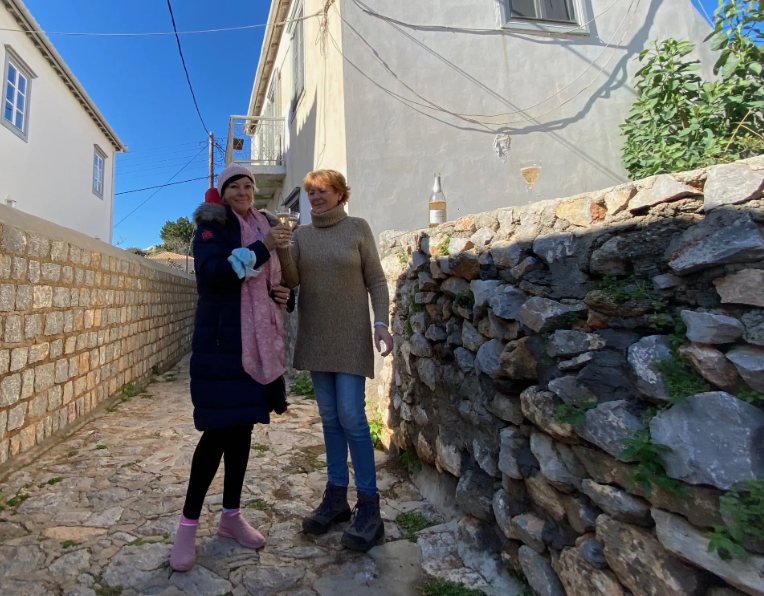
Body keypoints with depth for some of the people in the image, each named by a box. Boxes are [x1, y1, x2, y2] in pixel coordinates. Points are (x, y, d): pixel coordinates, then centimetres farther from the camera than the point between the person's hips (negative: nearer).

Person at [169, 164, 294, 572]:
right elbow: (212, 271, -18)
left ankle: (231, 515, 26)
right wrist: (262, 247, -24)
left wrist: (281, 293, 3)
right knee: (218, 429, -5)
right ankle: (188, 523, 14)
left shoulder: (265, 225, 16)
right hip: (221, 339, -5)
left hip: (258, 340, 6)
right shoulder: (211, 224, 0)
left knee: (243, 425, 11)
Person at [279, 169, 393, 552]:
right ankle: (336, 497, 21)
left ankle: (369, 508, 4)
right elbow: (291, 280, -1)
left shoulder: (358, 229, 0)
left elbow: (376, 280, -1)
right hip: (316, 336, 4)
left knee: (351, 416, -8)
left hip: (351, 335, -4)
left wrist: (381, 323, -12)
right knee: (330, 417, 10)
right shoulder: (301, 234, 9)